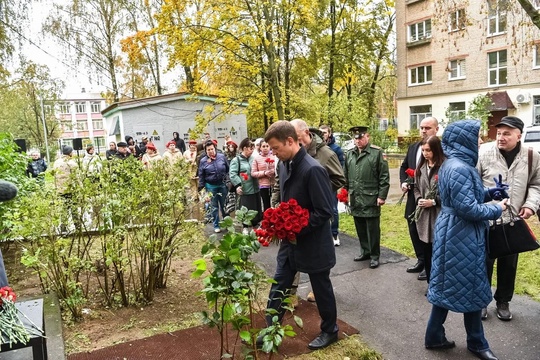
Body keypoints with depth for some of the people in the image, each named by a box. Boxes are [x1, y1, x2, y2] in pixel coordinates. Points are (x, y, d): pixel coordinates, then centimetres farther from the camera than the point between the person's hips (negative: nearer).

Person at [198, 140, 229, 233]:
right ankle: (216, 226, 18)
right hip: (211, 186, -1)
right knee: (215, 207, 7)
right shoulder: (203, 161, -5)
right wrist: (201, 188, 0)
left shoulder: (222, 157, -3)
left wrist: (227, 178, 4)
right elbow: (201, 176, 0)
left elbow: (228, 169, 8)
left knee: (224, 205, 12)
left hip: (222, 185, 1)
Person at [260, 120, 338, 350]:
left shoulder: (313, 170, -25)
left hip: (313, 243, -7)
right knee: (278, 286, 14)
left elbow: (324, 212, -23)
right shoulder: (285, 165, 1)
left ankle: (330, 331, 35)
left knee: (321, 289, 13)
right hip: (290, 240, 7)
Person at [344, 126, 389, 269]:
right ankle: (365, 251, 30)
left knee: (373, 229, 3)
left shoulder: (377, 153, -6)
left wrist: (382, 196, -11)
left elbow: (384, 177, -7)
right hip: (355, 199, 5)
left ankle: (374, 256, 15)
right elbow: (346, 176, 17)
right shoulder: (349, 154, 11)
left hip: (371, 199, -5)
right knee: (360, 228, 15)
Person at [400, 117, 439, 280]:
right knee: (414, 232, 17)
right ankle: (421, 260, 36)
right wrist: (403, 182, 3)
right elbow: (404, 167, 19)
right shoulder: (413, 148, 9)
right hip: (414, 198, 7)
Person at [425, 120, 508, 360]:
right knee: (470, 289, 6)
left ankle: (435, 336, 27)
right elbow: (467, 208, -24)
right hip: (461, 236, -10)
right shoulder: (459, 168, -22)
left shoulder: (453, 164, 11)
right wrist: (497, 210, -10)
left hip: (454, 233, 10)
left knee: (448, 287, 16)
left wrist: (488, 193, 7)